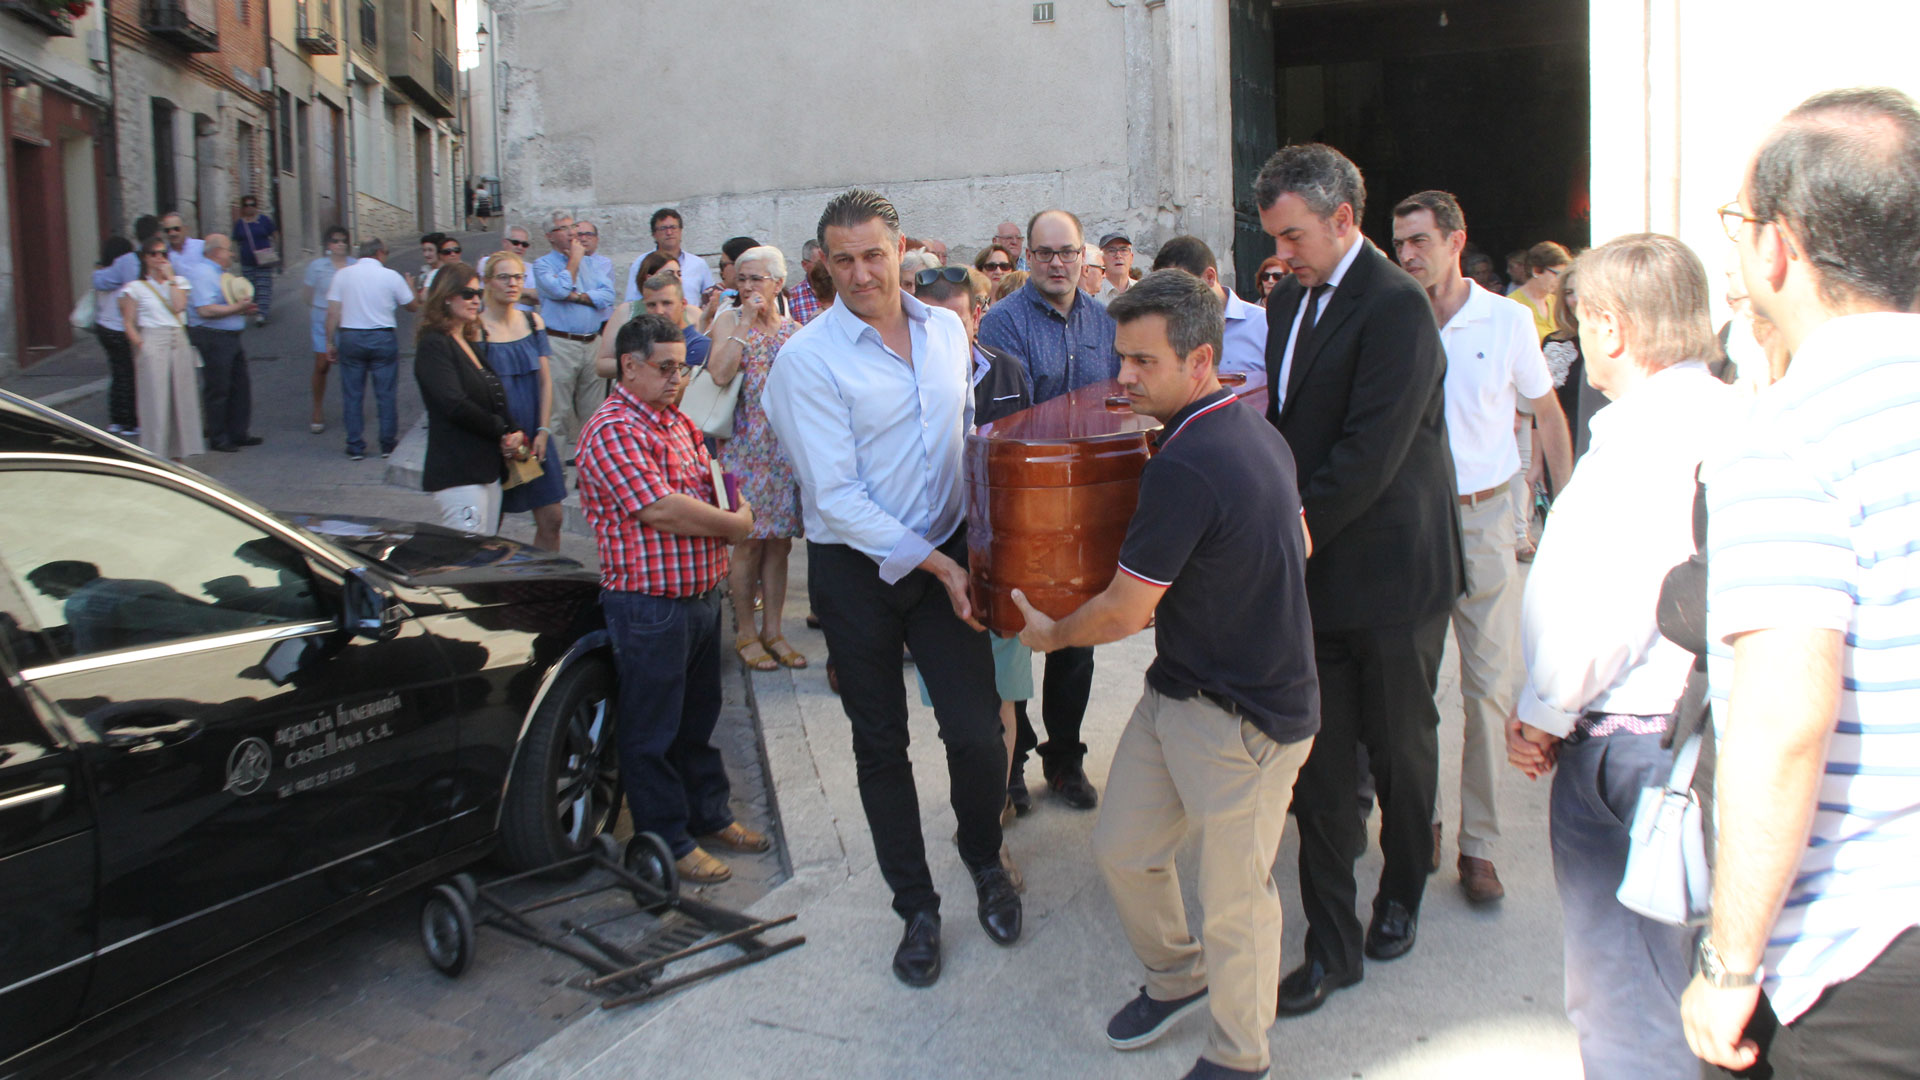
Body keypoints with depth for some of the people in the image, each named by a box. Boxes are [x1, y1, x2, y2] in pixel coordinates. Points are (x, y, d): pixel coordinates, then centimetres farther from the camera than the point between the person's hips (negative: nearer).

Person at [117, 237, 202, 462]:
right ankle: (156, 457, -2)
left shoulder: (178, 282, 13)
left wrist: (170, 278, -3)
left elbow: (179, 306, -7)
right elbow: (129, 324, 1)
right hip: (153, 344, -4)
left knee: (180, 398, 5)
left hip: (179, 342, 4)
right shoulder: (135, 288, 3)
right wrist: (141, 347, -13)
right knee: (156, 399, -6)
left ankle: (176, 453, 13)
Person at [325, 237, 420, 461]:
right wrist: (411, 288, 28)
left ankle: (355, 447, 10)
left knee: (352, 394, 8)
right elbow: (413, 306, 8)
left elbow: (333, 312, -1)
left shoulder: (342, 275, 1)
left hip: (350, 337, 1)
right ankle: (388, 444, 12)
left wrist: (330, 342, 6)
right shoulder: (391, 276, -3)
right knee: (386, 394, 8)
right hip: (383, 337, -1)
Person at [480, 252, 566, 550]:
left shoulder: (533, 322, 8)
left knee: (551, 518, 3)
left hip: (534, 436, 5)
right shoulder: (476, 327, -8)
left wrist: (543, 431, -1)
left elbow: (545, 380, 8)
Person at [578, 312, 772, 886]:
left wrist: (733, 510, -1)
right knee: (653, 731, 5)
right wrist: (735, 524, -12)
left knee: (699, 717, 21)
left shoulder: (678, 422, 13)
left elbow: (708, 490, 22)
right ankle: (669, 843, 17)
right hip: (649, 605, -9)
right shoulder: (613, 430, -16)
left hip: (701, 594, 9)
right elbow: (660, 510, -24)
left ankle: (711, 816, 35)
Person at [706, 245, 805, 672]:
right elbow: (719, 373, -18)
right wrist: (746, 321, -13)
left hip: (788, 444, 3)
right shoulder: (729, 320, 1)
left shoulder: (795, 330, 10)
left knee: (779, 540, 6)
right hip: (746, 443, -3)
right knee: (749, 541, -1)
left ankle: (773, 630, 16)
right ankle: (746, 633, 11)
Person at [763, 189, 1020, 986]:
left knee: (976, 733, -3)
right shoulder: (807, 359, -13)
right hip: (856, 570, -3)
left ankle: (983, 859, 28)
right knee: (881, 745, 10)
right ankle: (916, 907, 28)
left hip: (946, 552, 3)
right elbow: (837, 494, -16)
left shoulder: (947, 330, 3)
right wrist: (934, 564, -18)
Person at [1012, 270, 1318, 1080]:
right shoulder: (1258, 434, 4)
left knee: (1232, 898, 9)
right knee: (1121, 848, 18)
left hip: (1242, 718, -10)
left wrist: (1048, 634, -1)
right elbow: (1299, 546, 18)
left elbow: (1123, 611, -20)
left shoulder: (1186, 466, -26)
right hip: (1178, 691, 10)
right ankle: (1176, 977, 43)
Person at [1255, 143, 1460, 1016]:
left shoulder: (1396, 307, -16)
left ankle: (1402, 889, 39)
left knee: (1400, 749, 14)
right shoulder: (1289, 299, 10)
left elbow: (1370, 453, -22)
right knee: (1321, 763, 7)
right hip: (1313, 571, 6)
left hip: (1389, 577, -6)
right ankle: (1332, 947, 17)